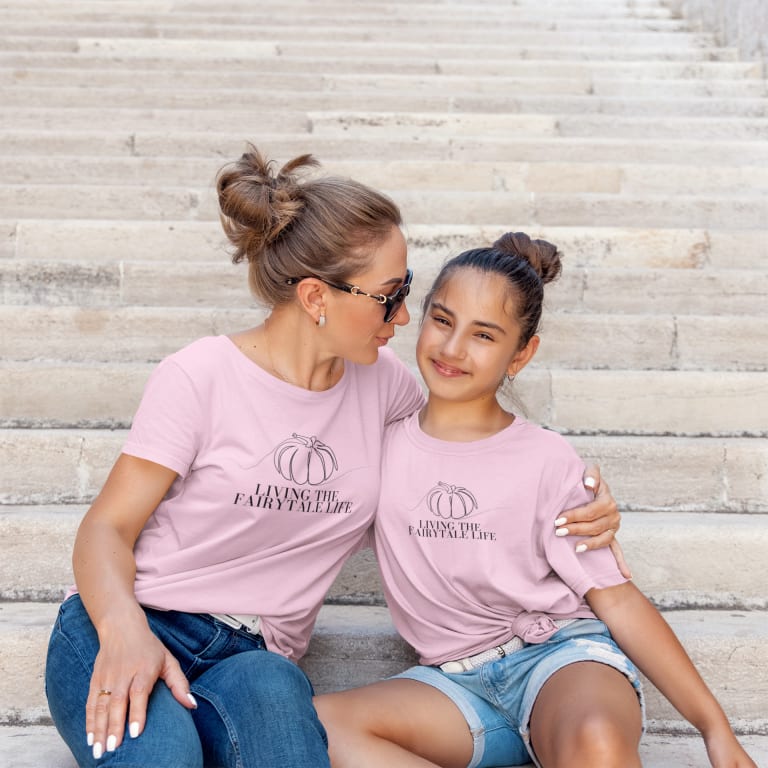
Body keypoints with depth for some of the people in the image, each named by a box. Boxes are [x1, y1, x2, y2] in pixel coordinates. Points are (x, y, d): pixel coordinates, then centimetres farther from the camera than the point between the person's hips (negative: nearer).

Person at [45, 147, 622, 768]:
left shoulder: (381, 381, 6)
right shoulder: (201, 377, -7)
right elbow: (108, 528, -4)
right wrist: (124, 628, -26)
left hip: (258, 657, 3)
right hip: (126, 632, -3)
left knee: (272, 691, -35)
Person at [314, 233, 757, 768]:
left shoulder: (546, 460, -2)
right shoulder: (381, 441, 6)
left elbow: (617, 599, -2)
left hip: (562, 652, -3)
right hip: (457, 680, 4)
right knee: (315, 724, -27)